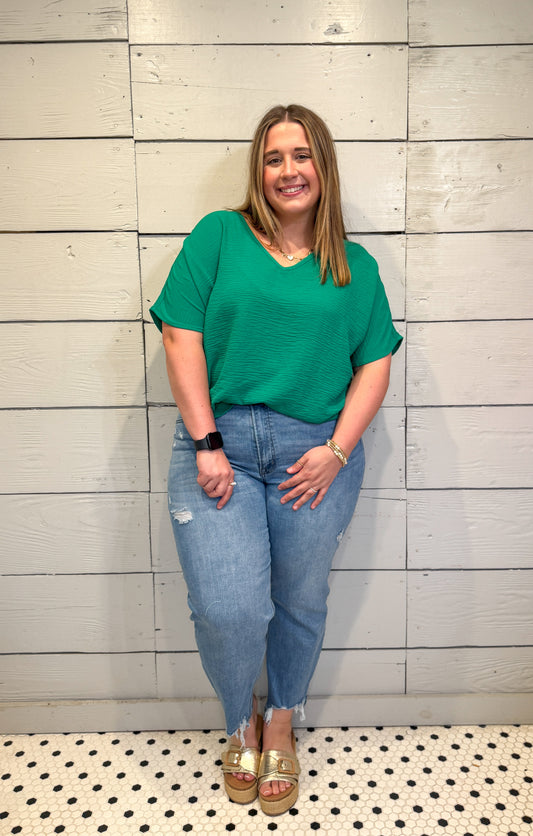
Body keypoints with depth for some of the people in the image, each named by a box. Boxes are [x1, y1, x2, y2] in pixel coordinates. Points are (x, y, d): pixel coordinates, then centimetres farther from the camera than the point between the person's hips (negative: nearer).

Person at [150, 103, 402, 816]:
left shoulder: (356, 266, 10)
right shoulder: (218, 236, 5)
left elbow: (375, 363, 6)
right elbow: (183, 339, -2)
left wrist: (337, 448, -8)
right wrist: (207, 445, -10)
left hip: (316, 452, 2)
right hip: (219, 444, -1)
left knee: (300, 603, 12)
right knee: (227, 609, -7)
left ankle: (281, 726, 40)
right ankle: (240, 725, 27)